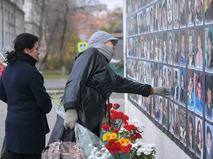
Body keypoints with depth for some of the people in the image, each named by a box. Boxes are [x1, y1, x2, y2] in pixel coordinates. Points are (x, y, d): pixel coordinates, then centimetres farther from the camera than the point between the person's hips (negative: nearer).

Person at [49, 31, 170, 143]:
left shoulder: (104, 66, 27)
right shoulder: (91, 54, 0)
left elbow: (123, 83, 38)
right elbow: (75, 81, -13)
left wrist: (153, 90, 45)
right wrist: (71, 109, -26)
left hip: (92, 122, 9)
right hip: (76, 116, -9)